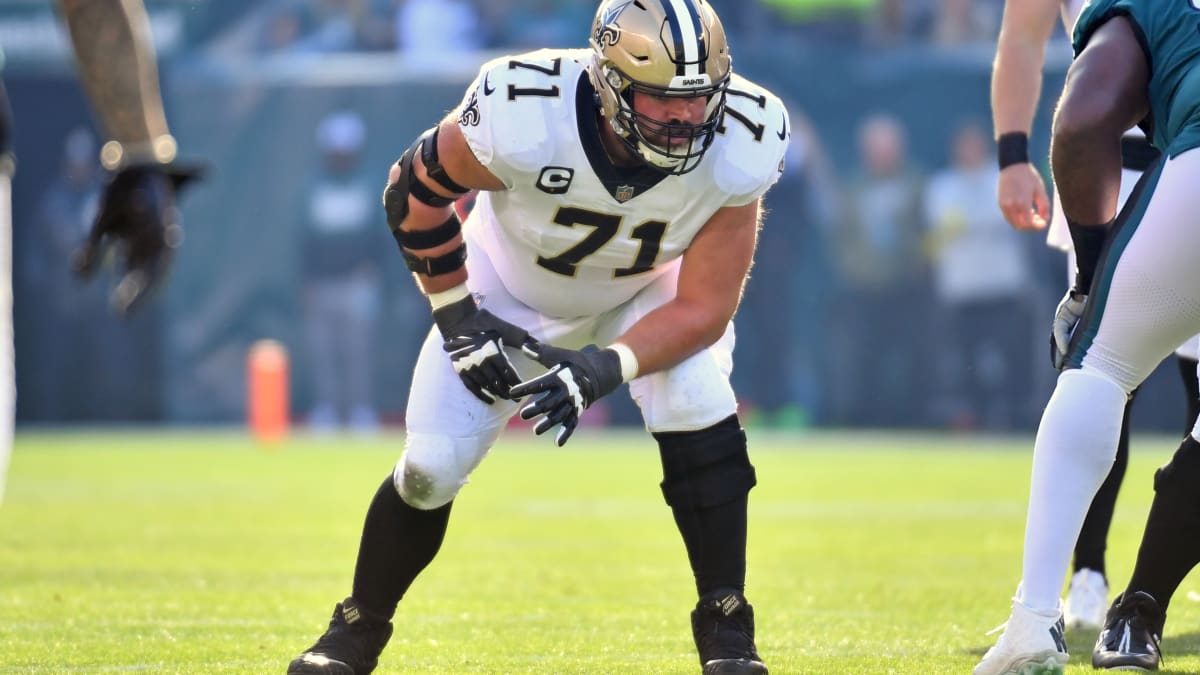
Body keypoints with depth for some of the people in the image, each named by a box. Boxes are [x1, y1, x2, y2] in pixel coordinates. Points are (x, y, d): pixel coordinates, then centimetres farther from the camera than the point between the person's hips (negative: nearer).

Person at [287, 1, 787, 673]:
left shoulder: (737, 151, -34)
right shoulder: (526, 119, -39)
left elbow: (703, 308, -26)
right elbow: (415, 191, -18)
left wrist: (606, 368, -41)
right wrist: (457, 315, -17)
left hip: (651, 293, 1)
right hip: (516, 288, -1)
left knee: (698, 409, -27)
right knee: (432, 468, -6)